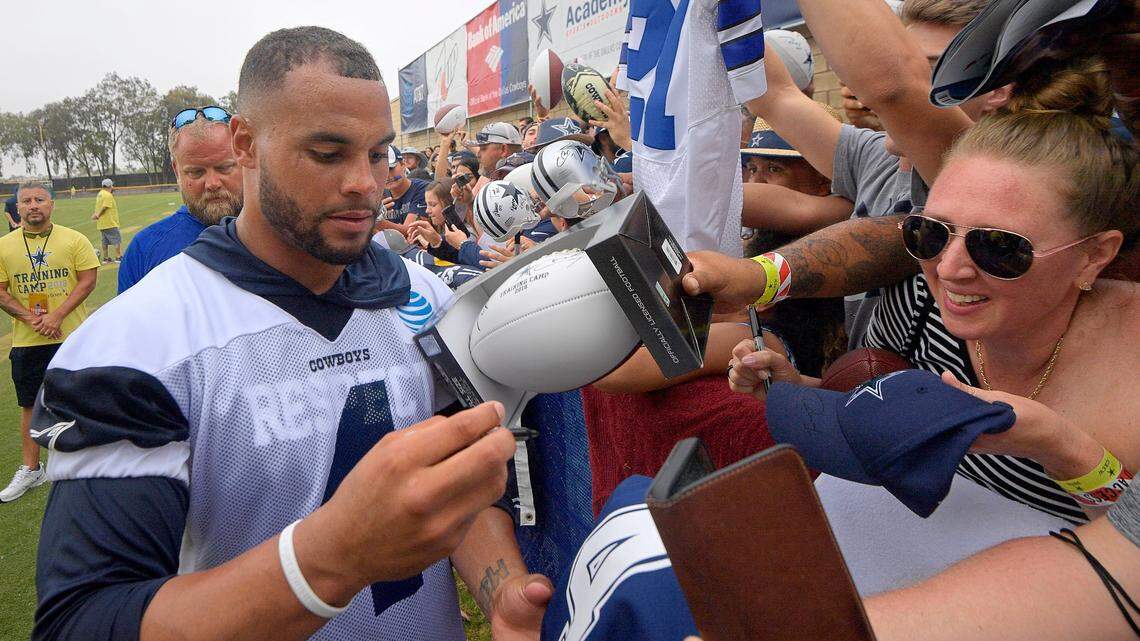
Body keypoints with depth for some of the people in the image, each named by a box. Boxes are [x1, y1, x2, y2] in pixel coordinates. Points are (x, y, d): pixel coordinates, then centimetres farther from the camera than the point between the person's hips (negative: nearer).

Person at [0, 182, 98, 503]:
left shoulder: (74, 239, -3)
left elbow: (88, 280, -7)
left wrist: (57, 315, -17)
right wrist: (28, 317, -13)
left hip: (72, 335, -2)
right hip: (27, 341, 2)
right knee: (30, 404, 11)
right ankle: (31, 469, 24)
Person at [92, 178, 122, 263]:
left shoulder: (100, 194, 14)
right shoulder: (108, 195, -15)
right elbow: (104, 207, -21)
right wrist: (98, 215, -16)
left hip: (101, 223, 9)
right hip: (110, 223, -9)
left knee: (105, 241, 12)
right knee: (117, 240, -3)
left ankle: (106, 258, 16)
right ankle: (118, 257, -4)